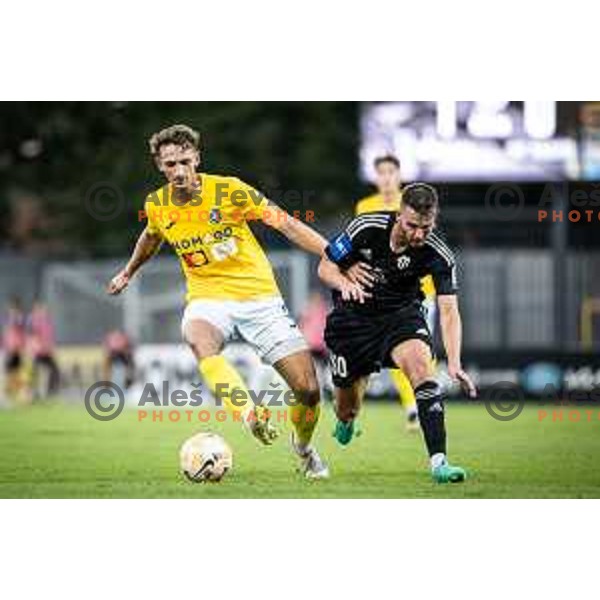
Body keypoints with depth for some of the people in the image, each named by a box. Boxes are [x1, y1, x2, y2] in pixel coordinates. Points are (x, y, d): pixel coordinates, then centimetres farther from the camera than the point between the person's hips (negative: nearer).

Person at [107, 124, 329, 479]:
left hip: (258, 296, -1)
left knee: (309, 390, -8)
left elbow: (286, 224, -8)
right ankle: (250, 414, -52)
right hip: (209, 299, 1)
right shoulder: (157, 205, 0)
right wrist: (129, 272, 42)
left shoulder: (229, 191, -11)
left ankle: (304, 447, 25)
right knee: (199, 339, -39)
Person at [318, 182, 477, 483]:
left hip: (402, 314, -1)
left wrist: (454, 363, -39)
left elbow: (448, 310, -26)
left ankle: (439, 461, -35)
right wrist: (344, 283, -32)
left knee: (420, 364, -31)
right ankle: (345, 423, 50)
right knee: (348, 409, 8)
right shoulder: (366, 228, -22)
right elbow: (326, 267, -9)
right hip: (353, 317, 1)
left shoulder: (438, 255, -22)